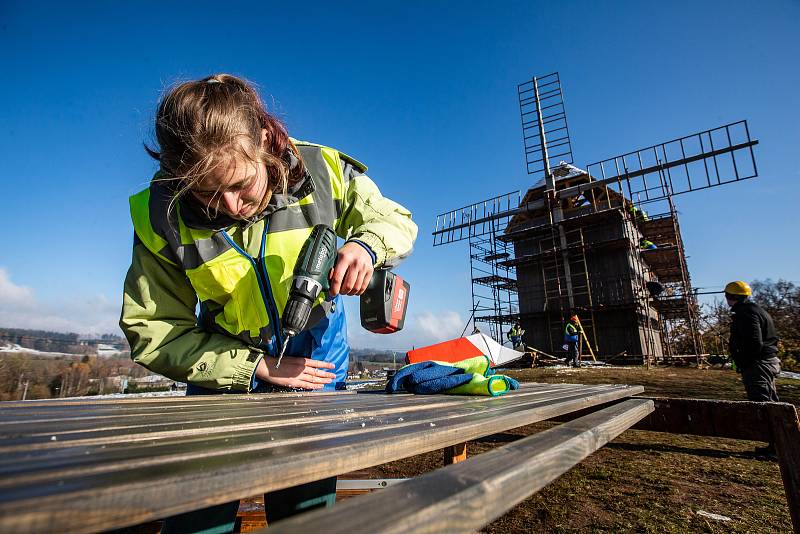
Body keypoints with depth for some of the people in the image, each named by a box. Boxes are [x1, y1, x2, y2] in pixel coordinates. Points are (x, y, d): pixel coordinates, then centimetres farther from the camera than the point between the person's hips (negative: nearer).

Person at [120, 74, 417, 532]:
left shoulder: (321, 171, -19)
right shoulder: (162, 216, -19)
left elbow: (397, 220, -5)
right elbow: (152, 332, -13)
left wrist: (366, 245, -30)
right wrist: (256, 368, -19)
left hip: (318, 365, 1)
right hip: (230, 374, 0)